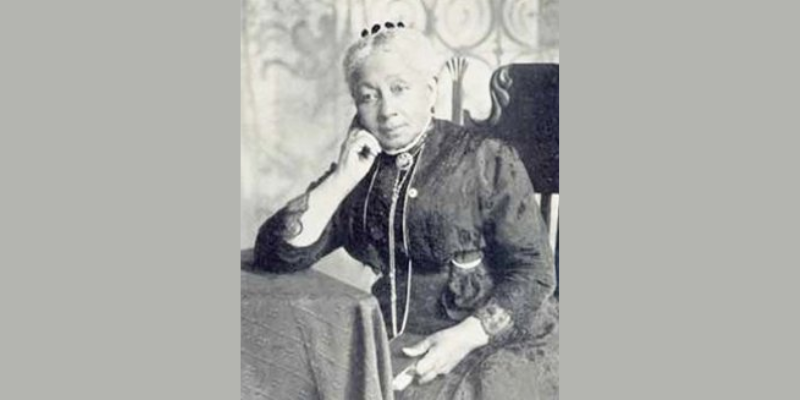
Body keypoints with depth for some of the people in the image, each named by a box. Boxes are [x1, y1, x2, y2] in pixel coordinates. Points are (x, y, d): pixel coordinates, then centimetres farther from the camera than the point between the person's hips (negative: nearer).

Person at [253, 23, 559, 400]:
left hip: (501, 341, -3)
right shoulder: (359, 170, 8)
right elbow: (277, 254, -1)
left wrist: (466, 336, -19)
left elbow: (533, 270, -6)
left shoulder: (488, 160, -3)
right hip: (401, 348, 4)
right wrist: (341, 181, -11)